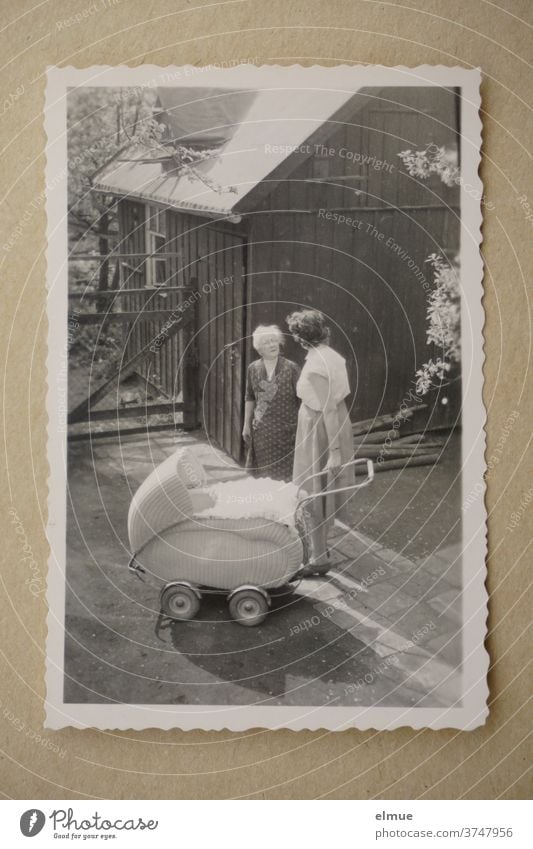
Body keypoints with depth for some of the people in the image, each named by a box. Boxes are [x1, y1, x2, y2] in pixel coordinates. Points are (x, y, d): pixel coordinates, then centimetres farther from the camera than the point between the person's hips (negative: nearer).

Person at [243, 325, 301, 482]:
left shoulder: (291, 368, -6)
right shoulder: (253, 369, 4)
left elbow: (301, 399, -4)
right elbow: (250, 398, 12)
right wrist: (246, 425, 12)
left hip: (286, 428, -3)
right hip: (261, 430, 3)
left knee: (284, 474, 1)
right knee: (262, 472, 7)